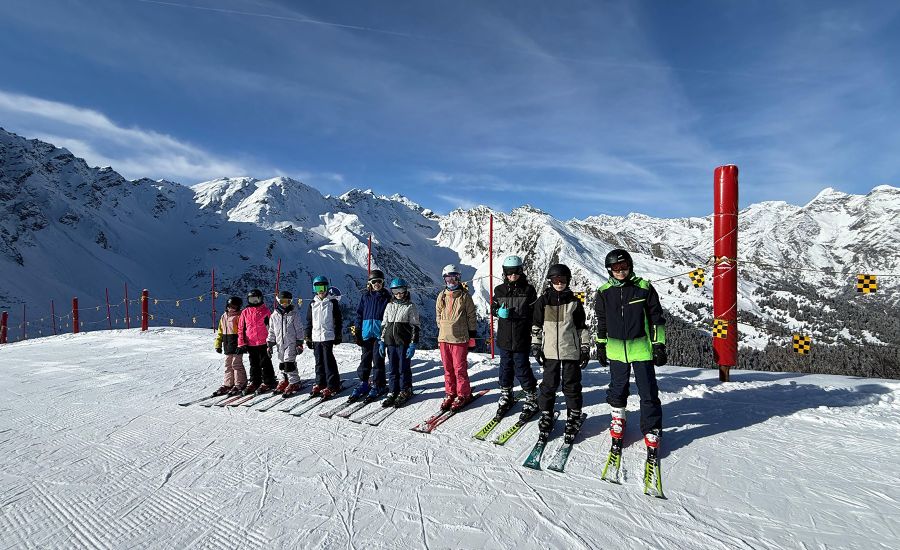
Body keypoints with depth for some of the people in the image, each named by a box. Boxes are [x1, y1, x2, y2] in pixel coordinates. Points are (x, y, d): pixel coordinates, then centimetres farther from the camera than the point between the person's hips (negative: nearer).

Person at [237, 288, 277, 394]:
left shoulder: (265, 311, 0)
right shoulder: (245, 312, 7)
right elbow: (241, 329, 8)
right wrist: (241, 343, 3)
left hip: (263, 343, -3)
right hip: (250, 343, 3)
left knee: (265, 363, 3)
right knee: (254, 364, 13)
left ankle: (267, 383, 11)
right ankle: (254, 382, 23)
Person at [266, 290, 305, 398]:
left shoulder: (294, 314, -2)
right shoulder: (274, 316, 9)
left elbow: (299, 329, -1)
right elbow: (271, 331, 14)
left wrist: (299, 343, -6)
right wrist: (270, 345, 10)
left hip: (291, 343, -5)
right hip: (280, 343, 5)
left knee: (289, 363, -12)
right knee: (282, 363, 11)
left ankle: (294, 384, -6)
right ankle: (285, 381, 25)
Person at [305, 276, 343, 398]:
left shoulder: (333, 302, -1)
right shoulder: (313, 304, 11)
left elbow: (338, 320, 0)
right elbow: (309, 321, 15)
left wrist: (338, 335, -4)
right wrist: (308, 337, 12)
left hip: (328, 336, -4)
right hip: (316, 337, 4)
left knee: (328, 361, -6)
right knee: (319, 361, 11)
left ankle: (332, 385, 0)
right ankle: (320, 383, 23)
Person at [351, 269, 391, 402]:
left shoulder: (387, 297, 1)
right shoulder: (365, 297, 9)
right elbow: (359, 314, 11)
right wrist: (358, 332, 6)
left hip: (380, 333, -3)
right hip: (367, 333, 3)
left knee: (378, 359, -1)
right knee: (365, 359, 9)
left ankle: (378, 386, 10)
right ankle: (363, 384, 20)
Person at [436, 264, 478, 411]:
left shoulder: (465, 296, -2)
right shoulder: (441, 296, 9)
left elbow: (471, 317, 0)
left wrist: (472, 337, -2)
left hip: (460, 338, -4)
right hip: (444, 338, 4)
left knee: (460, 368, 0)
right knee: (448, 368, 11)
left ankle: (463, 395, 15)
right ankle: (450, 393, 24)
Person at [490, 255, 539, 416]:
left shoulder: (528, 290, -5)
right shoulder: (499, 290, 5)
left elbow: (534, 312, -3)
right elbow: (493, 307, 12)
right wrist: (499, 312, -10)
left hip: (522, 338, -3)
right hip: (504, 337, 4)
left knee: (522, 368, 1)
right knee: (505, 366, 15)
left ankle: (532, 398, 19)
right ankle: (506, 396, 32)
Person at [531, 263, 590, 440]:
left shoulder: (574, 301, 2)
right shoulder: (543, 301, 2)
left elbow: (582, 326, 7)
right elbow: (536, 326, 7)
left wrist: (585, 348, 4)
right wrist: (535, 346, 3)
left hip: (571, 351, 0)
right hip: (550, 351, 0)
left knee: (572, 385, 8)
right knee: (549, 385, 6)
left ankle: (574, 415, 23)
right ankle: (546, 415, 19)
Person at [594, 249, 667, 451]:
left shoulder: (644, 288, -4)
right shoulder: (604, 292, 3)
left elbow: (656, 318, 0)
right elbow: (601, 322, 12)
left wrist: (659, 345, -2)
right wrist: (601, 346, 13)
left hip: (641, 348, -2)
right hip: (616, 349, 2)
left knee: (648, 390, 3)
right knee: (617, 387, 12)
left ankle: (652, 429, 18)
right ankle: (618, 417, 34)